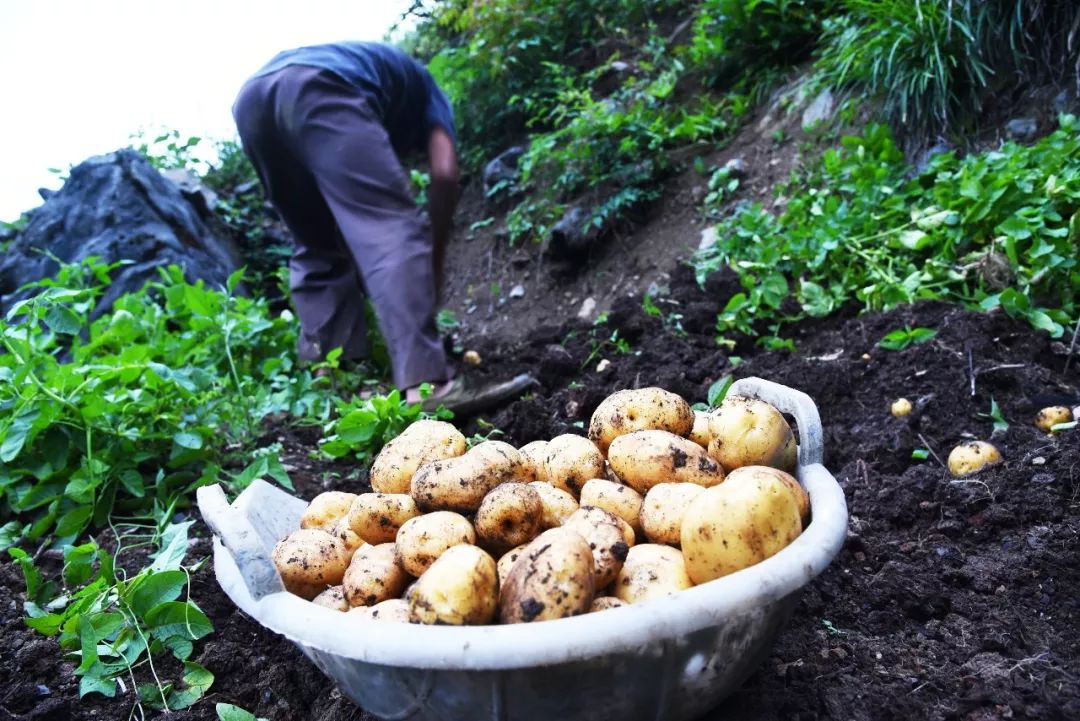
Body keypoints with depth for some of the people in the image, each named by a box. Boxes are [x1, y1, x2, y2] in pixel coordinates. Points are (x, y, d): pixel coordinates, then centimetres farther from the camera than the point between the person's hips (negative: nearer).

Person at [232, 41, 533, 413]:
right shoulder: (426, 92, 32)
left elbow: (348, 219, 38)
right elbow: (444, 173, 10)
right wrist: (435, 266, 15)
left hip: (252, 98, 7)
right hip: (316, 91, -7)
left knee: (318, 249, 18)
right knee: (395, 232, -11)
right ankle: (427, 383, -23)